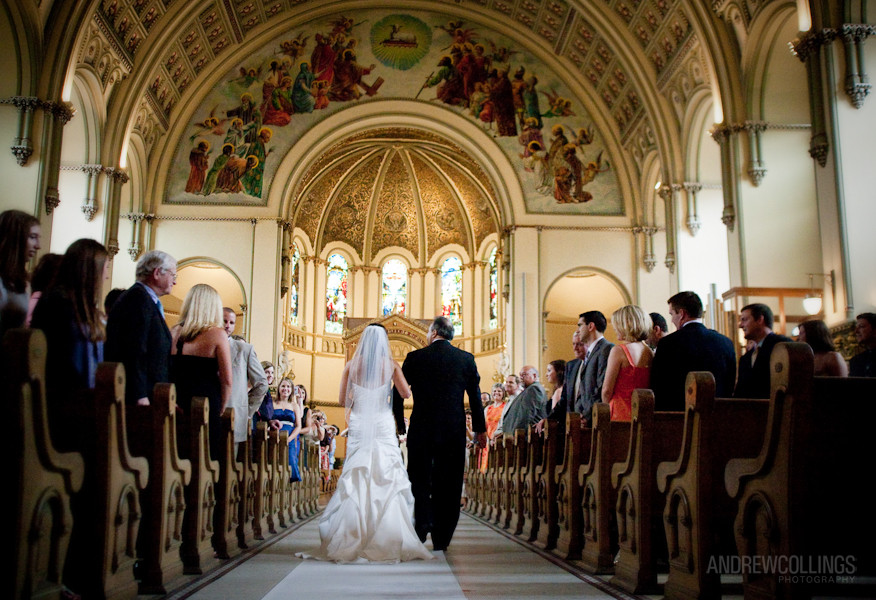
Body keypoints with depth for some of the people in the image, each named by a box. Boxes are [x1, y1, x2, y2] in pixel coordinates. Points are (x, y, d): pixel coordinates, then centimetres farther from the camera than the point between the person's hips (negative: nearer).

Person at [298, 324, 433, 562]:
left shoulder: (352, 365, 3)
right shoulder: (391, 365, -1)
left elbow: (343, 401, 5)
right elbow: (405, 393, -4)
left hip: (359, 425, 1)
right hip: (383, 426, -1)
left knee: (356, 480, 4)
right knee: (387, 480, 2)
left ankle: (353, 540, 2)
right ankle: (387, 540, -1)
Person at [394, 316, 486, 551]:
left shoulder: (415, 358, -1)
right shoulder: (466, 359, 3)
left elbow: (398, 393, 3)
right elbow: (475, 395, 5)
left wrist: (399, 425, 14)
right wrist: (480, 428, 14)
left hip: (421, 428, -1)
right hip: (454, 430, 2)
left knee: (420, 479, 10)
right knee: (448, 483, 8)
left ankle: (422, 524, -8)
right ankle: (441, 538, 11)